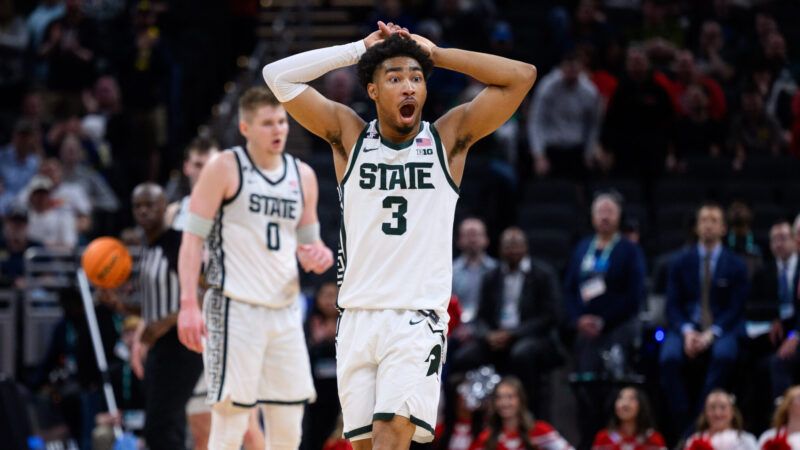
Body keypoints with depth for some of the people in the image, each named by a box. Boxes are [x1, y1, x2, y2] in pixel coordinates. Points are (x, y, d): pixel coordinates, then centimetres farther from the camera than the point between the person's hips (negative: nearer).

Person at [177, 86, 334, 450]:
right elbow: (192, 237, -7)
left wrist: (319, 257, -2)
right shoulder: (224, 169, -4)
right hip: (235, 308, -6)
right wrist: (189, 305, -16)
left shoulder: (302, 176, 13)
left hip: (284, 310, 6)